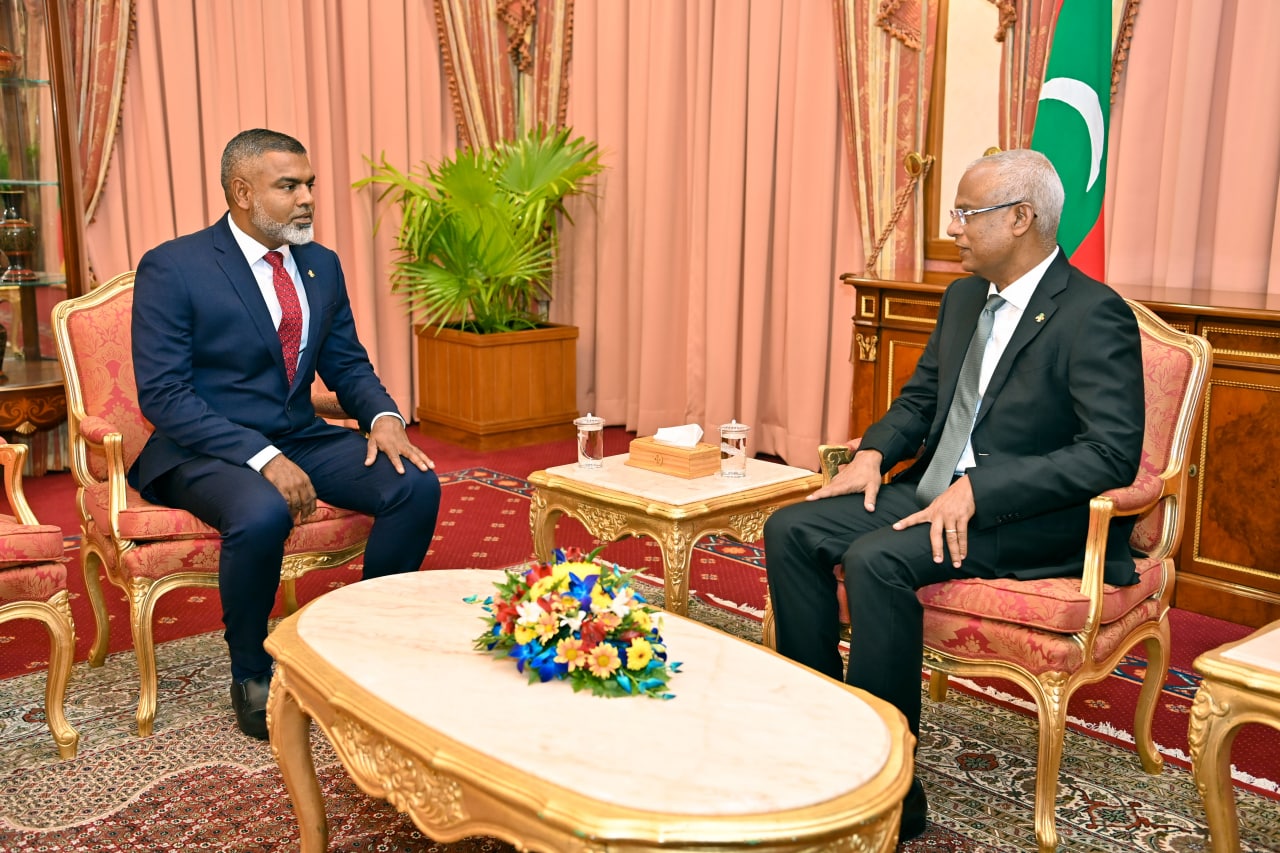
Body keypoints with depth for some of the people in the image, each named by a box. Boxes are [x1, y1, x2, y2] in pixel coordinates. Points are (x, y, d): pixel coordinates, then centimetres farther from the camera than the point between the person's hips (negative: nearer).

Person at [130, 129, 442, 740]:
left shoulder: (322, 266, 9)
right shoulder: (171, 268, -9)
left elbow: (348, 366, 14)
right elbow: (162, 394, -16)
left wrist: (383, 416, -10)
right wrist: (261, 458, -27)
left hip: (300, 439, 6)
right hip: (203, 451, -5)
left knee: (416, 484, -17)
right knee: (263, 513, -37)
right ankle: (251, 677, -9)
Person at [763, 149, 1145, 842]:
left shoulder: (1096, 316, -13)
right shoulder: (964, 298, 12)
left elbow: (1113, 452, -21)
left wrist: (976, 489, -27)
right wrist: (873, 451, 0)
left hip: (1033, 517, -8)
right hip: (936, 491, 8)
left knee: (877, 560, -32)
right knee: (791, 531, -9)